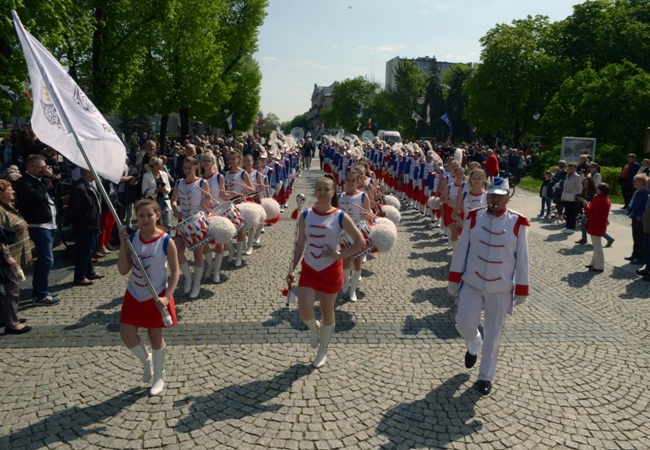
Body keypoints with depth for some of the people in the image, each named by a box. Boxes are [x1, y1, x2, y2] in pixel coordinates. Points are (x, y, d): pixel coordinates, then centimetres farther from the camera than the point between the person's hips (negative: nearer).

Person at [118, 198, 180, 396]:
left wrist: (167, 297, -20)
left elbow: (175, 271, -10)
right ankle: (146, 360, 34)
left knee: (155, 337, 9)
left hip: (156, 296, -4)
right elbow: (123, 270, -7)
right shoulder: (132, 238, -5)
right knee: (127, 336, 2)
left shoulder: (166, 241, -15)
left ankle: (159, 377, 31)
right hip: (134, 294, 4)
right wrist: (123, 245, -19)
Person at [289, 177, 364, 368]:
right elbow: (300, 244, 5)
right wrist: (292, 268, 2)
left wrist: (340, 255, -15)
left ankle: (323, 350, 31)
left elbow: (360, 241, -8)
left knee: (327, 312, 11)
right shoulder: (305, 215, -2)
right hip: (309, 268, 2)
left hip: (330, 270, -2)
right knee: (304, 311, -11)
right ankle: (314, 327, 26)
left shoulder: (340, 217, -11)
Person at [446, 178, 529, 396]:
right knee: (464, 323, 1)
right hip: (472, 283, 1)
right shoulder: (474, 217, -5)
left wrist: (521, 289, -2)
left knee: (493, 334, 7)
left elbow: (522, 257, -3)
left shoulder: (517, 223, -8)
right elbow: (461, 249, 0)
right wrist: (454, 278, 1)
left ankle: (485, 377, 23)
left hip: (501, 289, -1)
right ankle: (473, 347, 37)